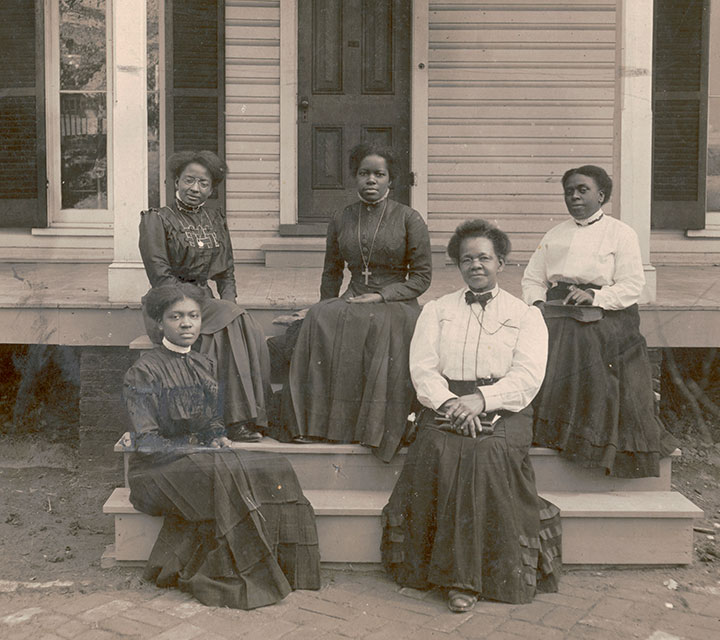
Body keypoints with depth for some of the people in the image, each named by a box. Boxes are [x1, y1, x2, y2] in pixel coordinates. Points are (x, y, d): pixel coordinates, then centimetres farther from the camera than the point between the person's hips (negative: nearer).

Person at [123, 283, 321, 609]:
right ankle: (243, 575, -22)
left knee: (273, 468, -18)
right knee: (225, 476, -34)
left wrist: (219, 441, -6)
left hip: (205, 457, 6)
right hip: (160, 468, -6)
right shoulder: (143, 372, -6)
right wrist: (200, 450, -20)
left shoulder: (205, 366, 13)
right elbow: (146, 440, -12)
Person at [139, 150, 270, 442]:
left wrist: (230, 303, -3)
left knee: (252, 336, -26)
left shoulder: (215, 219, 15)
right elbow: (161, 278, -10)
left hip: (205, 302, 5)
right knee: (230, 324, -31)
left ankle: (250, 414, -22)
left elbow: (226, 272, 17)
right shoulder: (156, 220, -2)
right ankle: (236, 418, -28)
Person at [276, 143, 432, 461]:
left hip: (397, 303, -3)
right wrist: (329, 306, 2)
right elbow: (331, 273, 20)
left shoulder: (409, 218, 2)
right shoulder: (340, 220, 13)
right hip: (353, 300, 3)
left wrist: (381, 296, -12)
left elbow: (422, 276, 0)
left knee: (381, 325, -37)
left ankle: (379, 427, -28)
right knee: (320, 319, -29)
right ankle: (321, 422, -26)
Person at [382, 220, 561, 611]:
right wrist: (451, 404, -14)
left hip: (501, 413, -1)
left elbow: (527, 378, -1)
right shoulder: (436, 311, 19)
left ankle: (499, 574, -23)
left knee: (491, 453, -33)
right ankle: (458, 577, -22)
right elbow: (422, 368, 5)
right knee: (440, 452, -31)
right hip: (444, 408, 1)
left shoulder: (525, 315, 14)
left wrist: (480, 399, -17)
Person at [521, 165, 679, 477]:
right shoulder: (555, 235, 20)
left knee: (601, 387, -20)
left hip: (602, 326, -3)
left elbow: (632, 286, -3)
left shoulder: (621, 234, 5)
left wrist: (593, 296, -17)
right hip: (557, 322, 4)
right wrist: (537, 303, -2)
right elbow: (533, 278, 19)